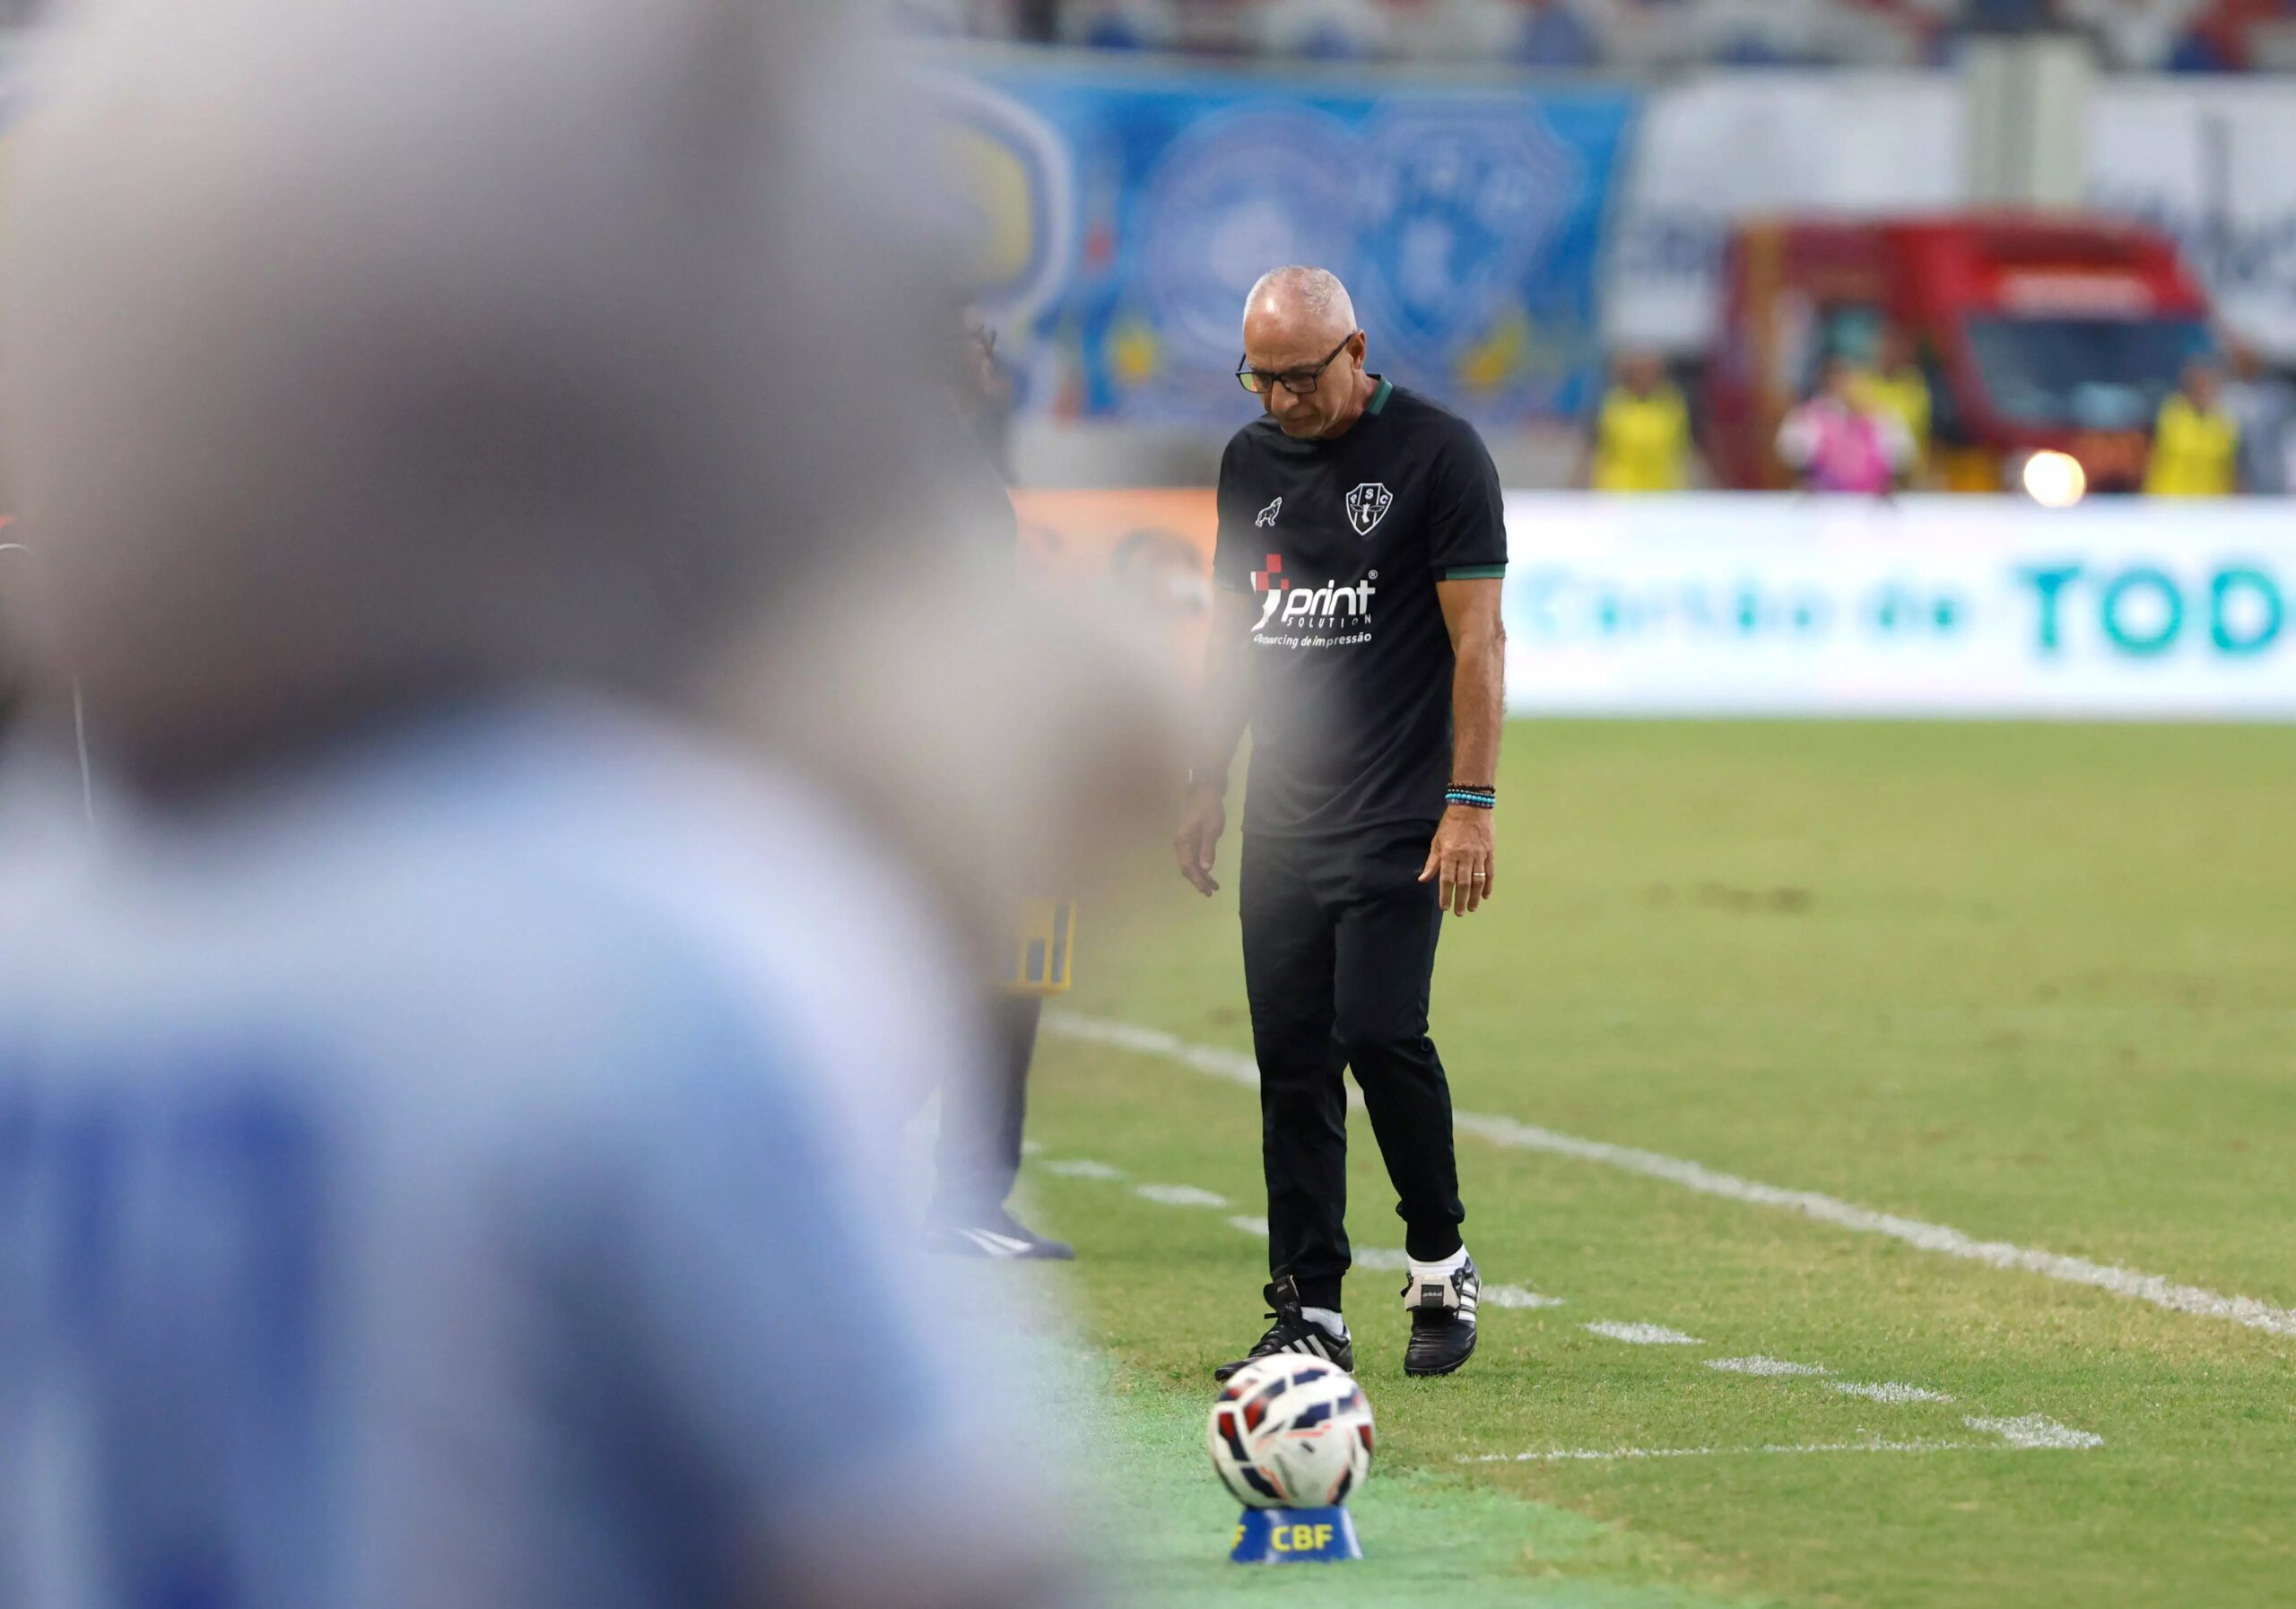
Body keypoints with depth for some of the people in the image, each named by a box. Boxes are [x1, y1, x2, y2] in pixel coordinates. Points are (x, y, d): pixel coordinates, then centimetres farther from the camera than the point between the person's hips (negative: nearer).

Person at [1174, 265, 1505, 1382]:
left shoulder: (1437, 453, -7)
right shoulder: (1251, 459, 12)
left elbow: (1478, 639, -9)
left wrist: (1471, 804, -14)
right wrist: (1206, 784, 18)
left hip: (1398, 818, -6)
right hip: (1283, 818, 6)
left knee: (1379, 1032, -15)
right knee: (1291, 1056, 2)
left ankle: (1441, 1267, 5)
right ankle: (1309, 1314, 5)